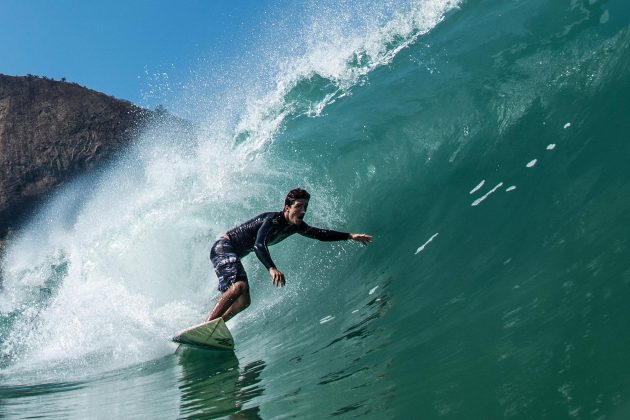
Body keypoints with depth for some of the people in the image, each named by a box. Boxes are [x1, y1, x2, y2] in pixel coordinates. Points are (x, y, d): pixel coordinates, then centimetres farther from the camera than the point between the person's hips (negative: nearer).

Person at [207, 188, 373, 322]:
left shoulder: (295, 226, 0)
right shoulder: (273, 219, -26)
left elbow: (320, 234, 10)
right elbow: (259, 245, -41)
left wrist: (350, 236, 5)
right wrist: (272, 269, -57)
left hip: (234, 255, 9)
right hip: (223, 247, -9)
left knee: (244, 301, -1)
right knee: (239, 286, -31)